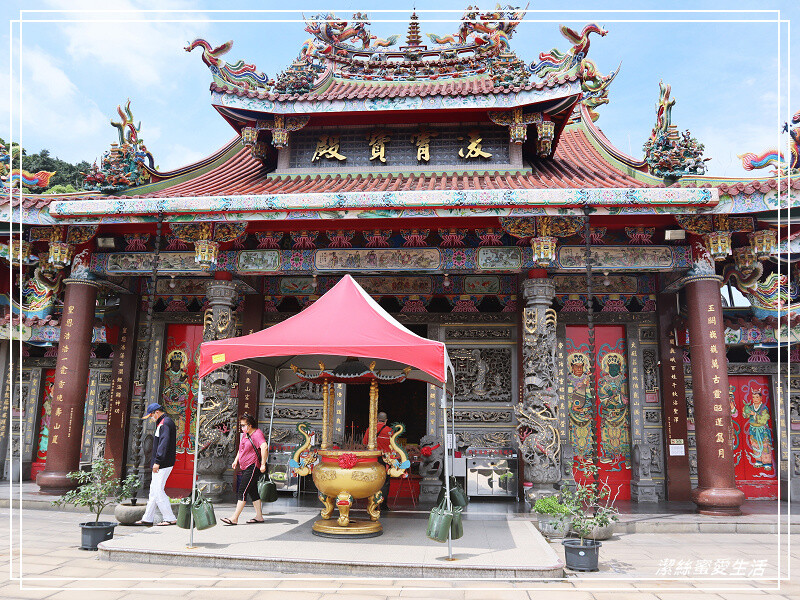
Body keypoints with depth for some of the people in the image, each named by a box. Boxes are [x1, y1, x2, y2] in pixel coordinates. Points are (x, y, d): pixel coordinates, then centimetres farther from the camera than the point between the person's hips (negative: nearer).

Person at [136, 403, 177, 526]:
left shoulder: (165, 422, -14)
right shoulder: (162, 422, 19)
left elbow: (164, 443, -23)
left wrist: (157, 461, -25)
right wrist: (155, 461, 19)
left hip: (163, 464, -10)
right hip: (160, 464, 10)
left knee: (158, 490, -8)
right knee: (154, 490, 14)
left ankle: (170, 518, -3)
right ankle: (147, 518, 20)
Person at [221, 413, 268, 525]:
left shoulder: (257, 434, -15)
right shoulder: (244, 434, 15)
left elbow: (264, 447, -29)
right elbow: (241, 449, 30)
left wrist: (263, 464, -29)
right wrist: (236, 460, 23)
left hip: (252, 467, -9)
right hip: (245, 468, 9)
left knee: (242, 492, -9)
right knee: (253, 492, 11)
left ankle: (234, 518, -6)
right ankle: (259, 517, 18)